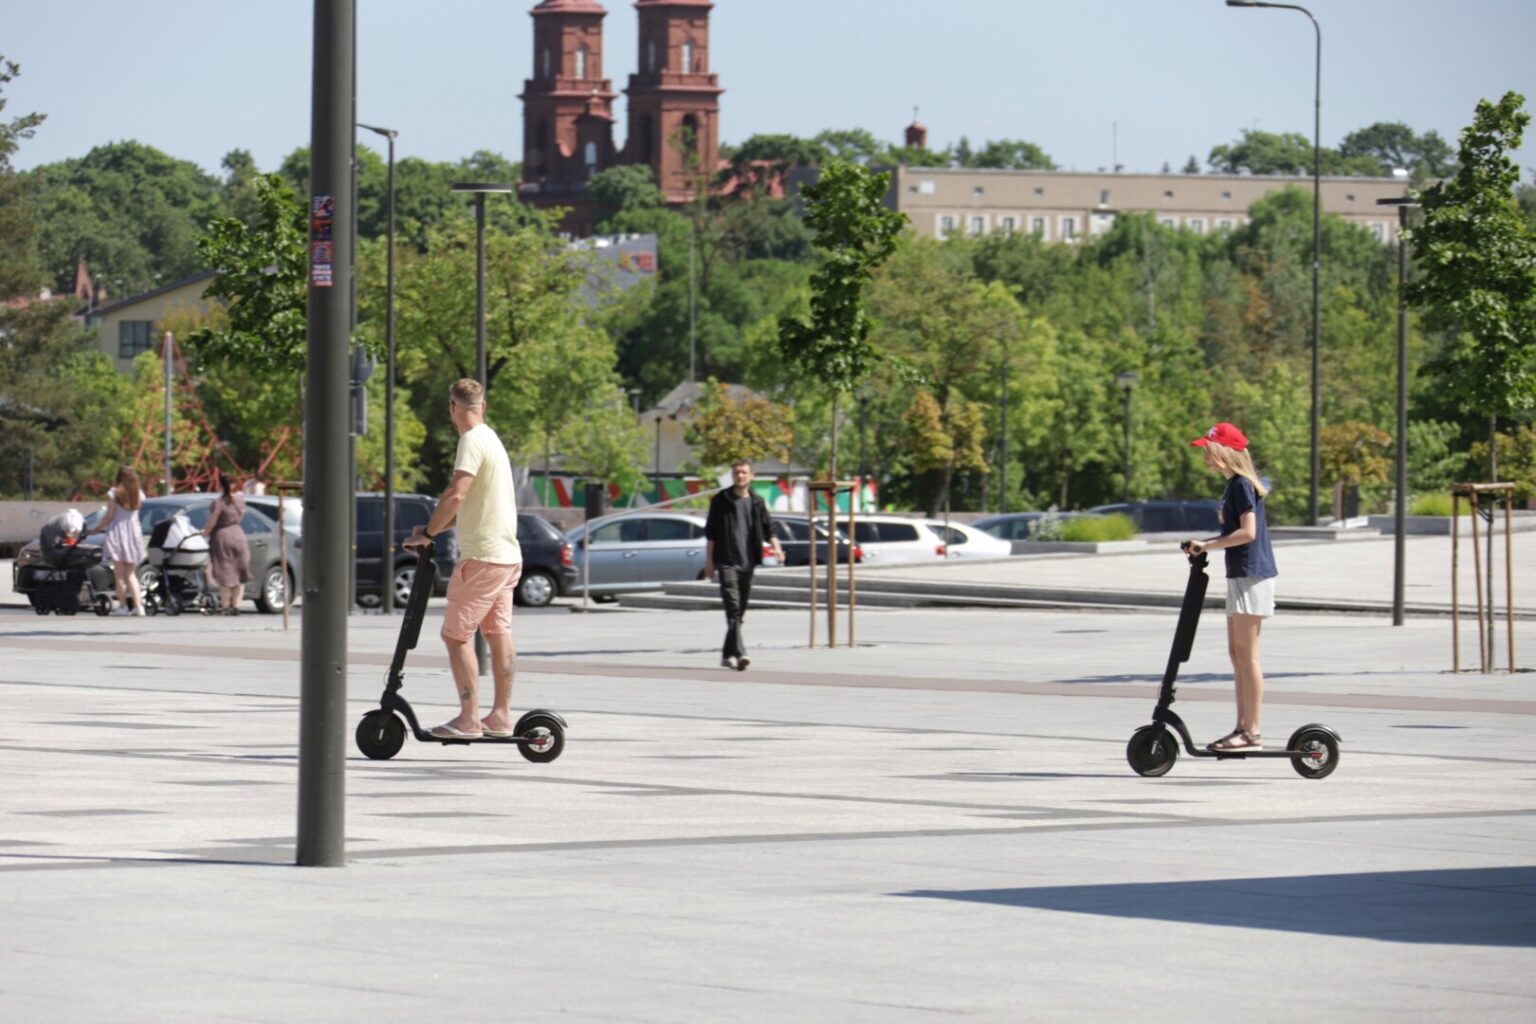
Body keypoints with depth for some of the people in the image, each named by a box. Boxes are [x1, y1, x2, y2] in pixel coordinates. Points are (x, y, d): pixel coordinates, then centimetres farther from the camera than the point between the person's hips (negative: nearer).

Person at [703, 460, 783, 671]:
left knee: (740, 612, 10)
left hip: (748, 562, 4)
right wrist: (709, 560, -1)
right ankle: (739, 653, -26)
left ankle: (728, 654, 20)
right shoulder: (721, 500, 2)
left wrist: (775, 547, -10)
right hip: (727, 561, -4)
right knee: (733, 608, -16)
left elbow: (768, 529, 10)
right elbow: (710, 533, 3)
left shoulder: (757, 503, 11)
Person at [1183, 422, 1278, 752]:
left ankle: (1252, 733, -6)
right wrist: (1204, 545, 13)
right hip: (1240, 576, 10)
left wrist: (1207, 545, -17)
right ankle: (1243, 727, 15)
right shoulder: (1233, 485, 16)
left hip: (1252, 576, -10)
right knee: (1237, 654, 12)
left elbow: (1248, 532, -21)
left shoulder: (1242, 485, -14)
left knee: (1246, 654, -8)